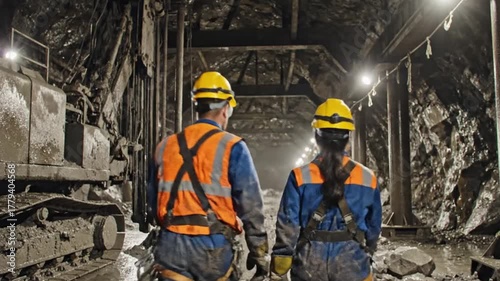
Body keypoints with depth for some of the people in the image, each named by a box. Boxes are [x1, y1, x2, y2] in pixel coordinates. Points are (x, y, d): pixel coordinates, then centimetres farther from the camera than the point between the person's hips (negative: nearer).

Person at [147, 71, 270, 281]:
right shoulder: (231, 147, -8)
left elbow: (154, 201, 13)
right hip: (213, 247, -3)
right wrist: (260, 253, 0)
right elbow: (250, 207, -9)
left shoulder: (165, 146, 6)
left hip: (171, 245, 4)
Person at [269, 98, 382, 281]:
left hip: (309, 266, -1)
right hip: (352, 266, 1)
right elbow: (374, 225, 8)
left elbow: (287, 228, -9)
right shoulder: (367, 178, -4)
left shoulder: (300, 176, -10)